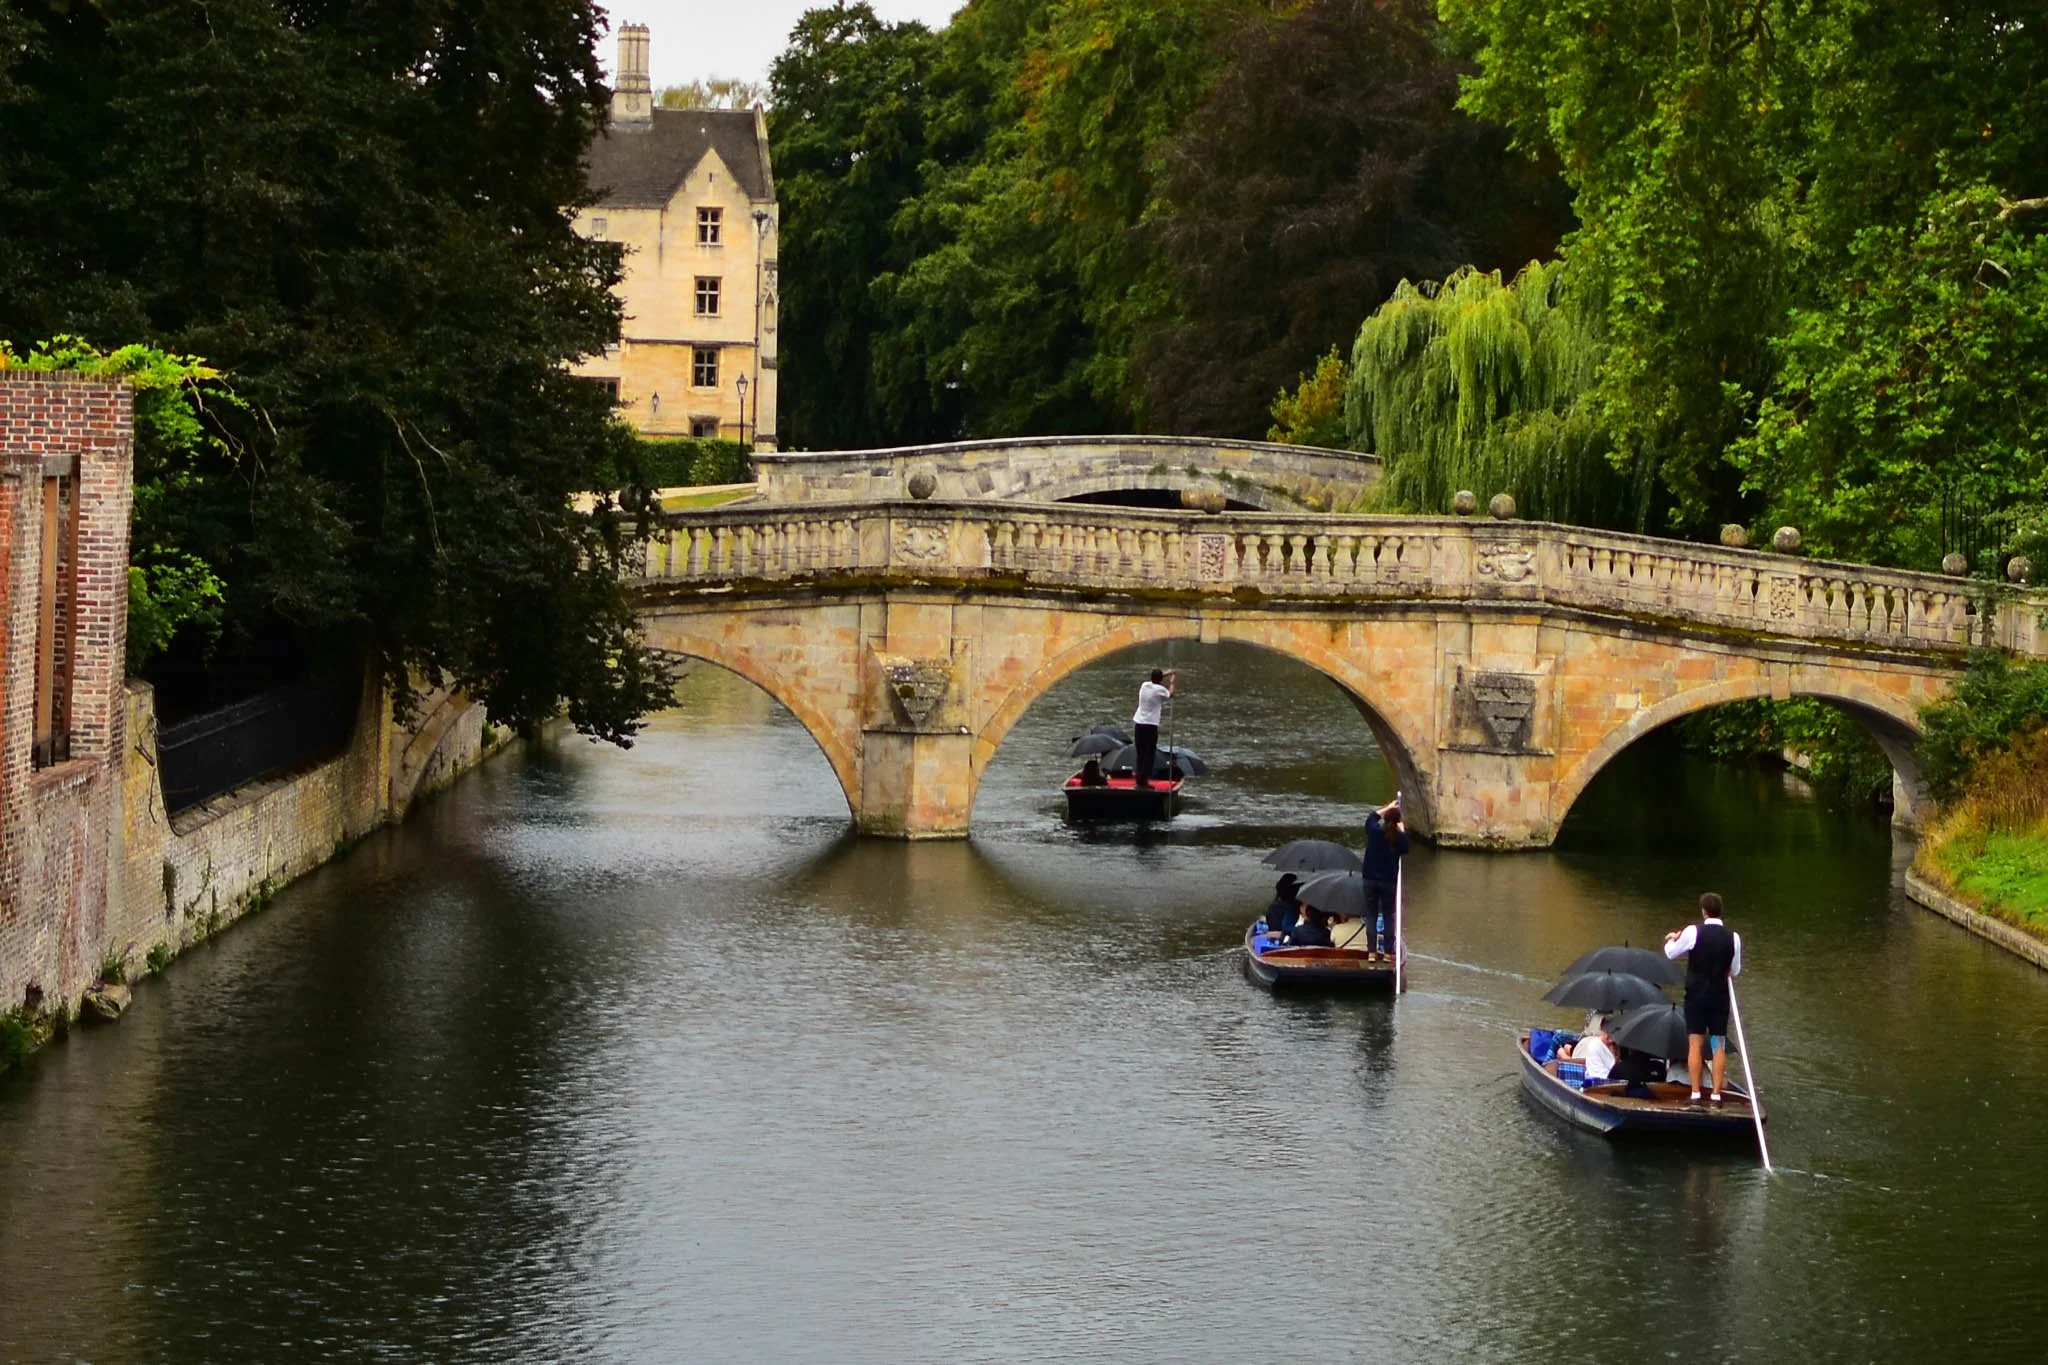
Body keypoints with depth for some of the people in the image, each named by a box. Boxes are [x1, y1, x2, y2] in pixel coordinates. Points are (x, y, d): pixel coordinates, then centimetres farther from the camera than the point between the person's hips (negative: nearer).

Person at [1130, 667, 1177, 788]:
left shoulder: (1144, 685, 5)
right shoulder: (1160, 690, -10)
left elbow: (1153, 680, 30)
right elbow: (1170, 695, 12)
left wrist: (1165, 673, 36)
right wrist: (1172, 684, 27)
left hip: (1138, 723, 6)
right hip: (1151, 725, -6)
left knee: (1140, 753, 13)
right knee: (1149, 754, -1)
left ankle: (1139, 778, 14)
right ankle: (1144, 780, -5)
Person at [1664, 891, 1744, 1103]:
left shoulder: (1693, 932, -11)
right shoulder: (1733, 937, -4)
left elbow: (1671, 954, 3)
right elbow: (1735, 971, 6)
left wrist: (1671, 940, 24)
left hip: (1696, 995, -2)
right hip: (1720, 997, 2)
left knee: (1695, 1044, 2)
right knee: (1719, 1045, 8)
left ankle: (1695, 1093, -1)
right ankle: (1716, 1094, 6)